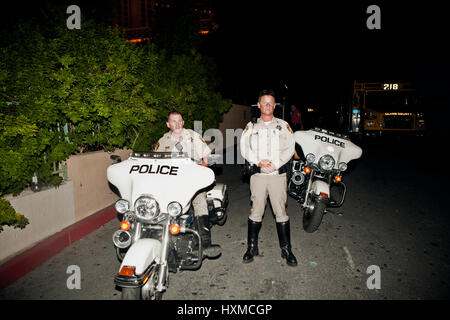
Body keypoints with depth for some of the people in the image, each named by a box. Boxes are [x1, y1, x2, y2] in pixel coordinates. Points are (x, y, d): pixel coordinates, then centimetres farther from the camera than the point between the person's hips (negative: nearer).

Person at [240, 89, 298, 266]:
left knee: (281, 211, 2)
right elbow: (245, 148, 3)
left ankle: (286, 249, 14)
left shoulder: (283, 125, 10)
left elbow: (290, 148, 1)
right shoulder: (251, 126, 11)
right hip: (258, 174, 1)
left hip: (278, 174, 0)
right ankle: (252, 247, 17)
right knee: (256, 211, 4)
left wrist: (275, 163, -13)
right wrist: (259, 162, -14)